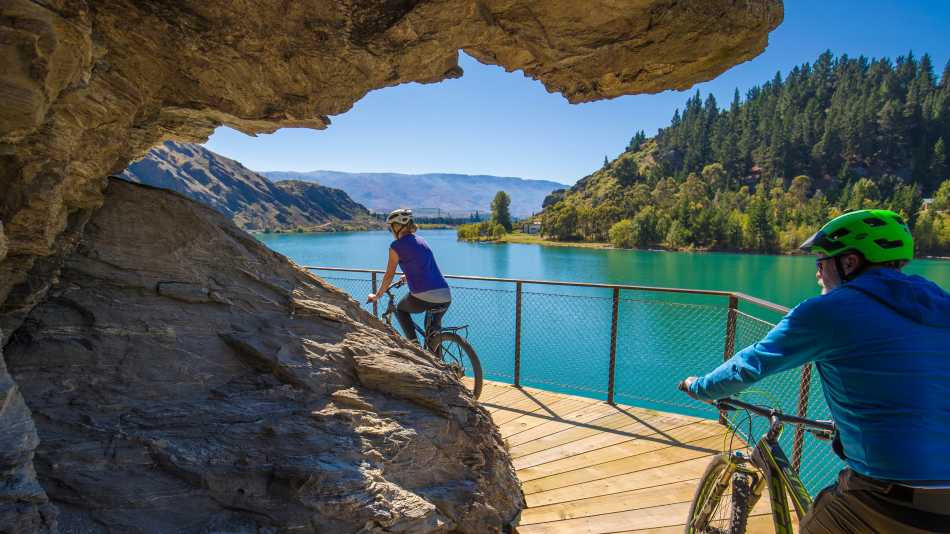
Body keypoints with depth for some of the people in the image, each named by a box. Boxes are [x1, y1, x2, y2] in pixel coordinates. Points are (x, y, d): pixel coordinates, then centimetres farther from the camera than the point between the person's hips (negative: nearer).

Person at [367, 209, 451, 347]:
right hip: (446, 297, 6)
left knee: (401, 309, 28)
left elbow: (388, 276, 5)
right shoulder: (421, 241, 21)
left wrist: (376, 296, 20)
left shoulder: (397, 245, 0)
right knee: (433, 330, 31)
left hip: (423, 298, -6)